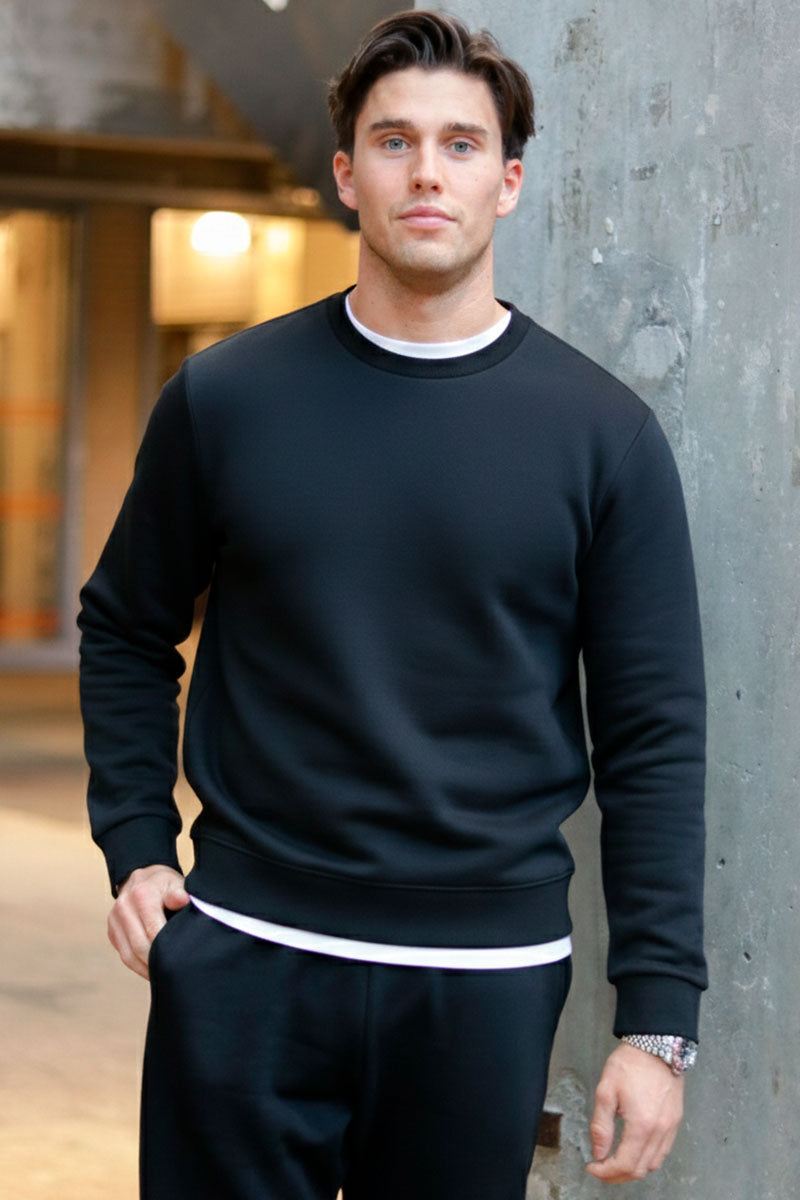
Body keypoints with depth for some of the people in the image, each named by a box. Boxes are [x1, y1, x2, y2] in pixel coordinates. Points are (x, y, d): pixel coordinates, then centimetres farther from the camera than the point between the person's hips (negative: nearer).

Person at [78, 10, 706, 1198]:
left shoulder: (603, 433, -1)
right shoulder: (225, 397, 2)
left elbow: (655, 739, -2)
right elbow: (127, 630, 14)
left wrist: (656, 1019, -6)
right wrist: (135, 846, 1)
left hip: (487, 979, 0)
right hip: (244, 960, 1)